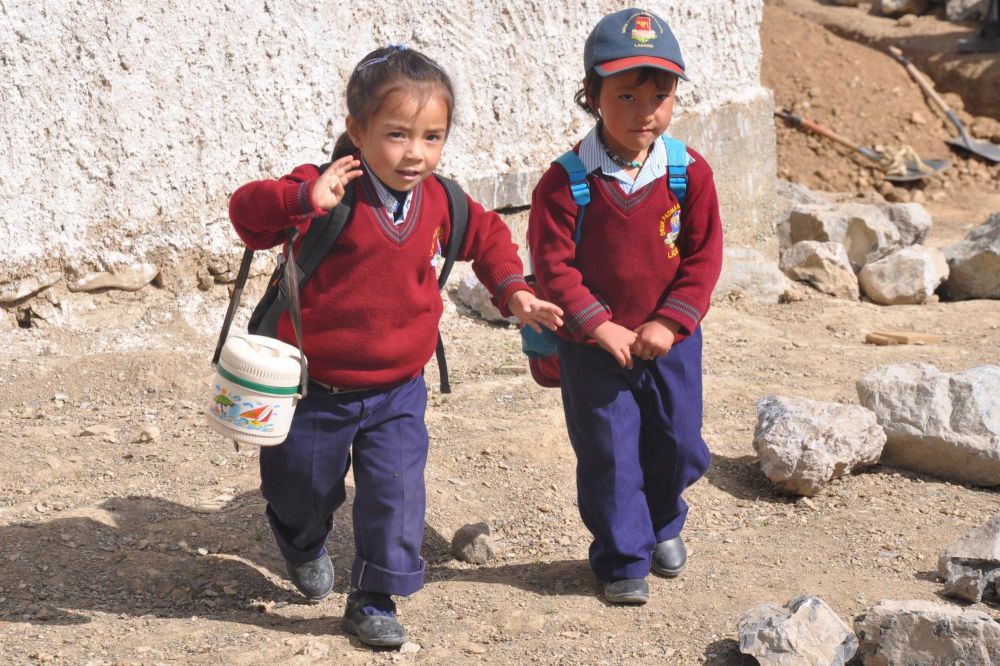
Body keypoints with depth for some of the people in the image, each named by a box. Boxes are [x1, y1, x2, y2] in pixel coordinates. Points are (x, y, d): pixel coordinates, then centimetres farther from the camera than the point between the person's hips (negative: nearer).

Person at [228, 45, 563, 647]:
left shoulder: (440, 203, -3)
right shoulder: (330, 195, -20)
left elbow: (489, 237, 17)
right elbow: (248, 212, -30)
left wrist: (513, 292, 4)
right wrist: (305, 200, -47)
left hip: (396, 392, 3)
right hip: (317, 388, -2)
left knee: (396, 493, -5)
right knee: (301, 486, 17)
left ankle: (374, 598, 13)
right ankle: (306, 545, 52)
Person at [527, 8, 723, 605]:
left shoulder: (690, 173, -8)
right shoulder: (566, 181, -16)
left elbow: (703, 256, -4)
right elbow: (553, 264, -14)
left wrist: (670, 322, -13)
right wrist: (600, 327, -18)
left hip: (670, 340, 3)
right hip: (593, 349, -2)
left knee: (678, 445, 13)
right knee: (609, 455, 3)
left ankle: (663, 524, 42)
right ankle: (622, 559, 20)